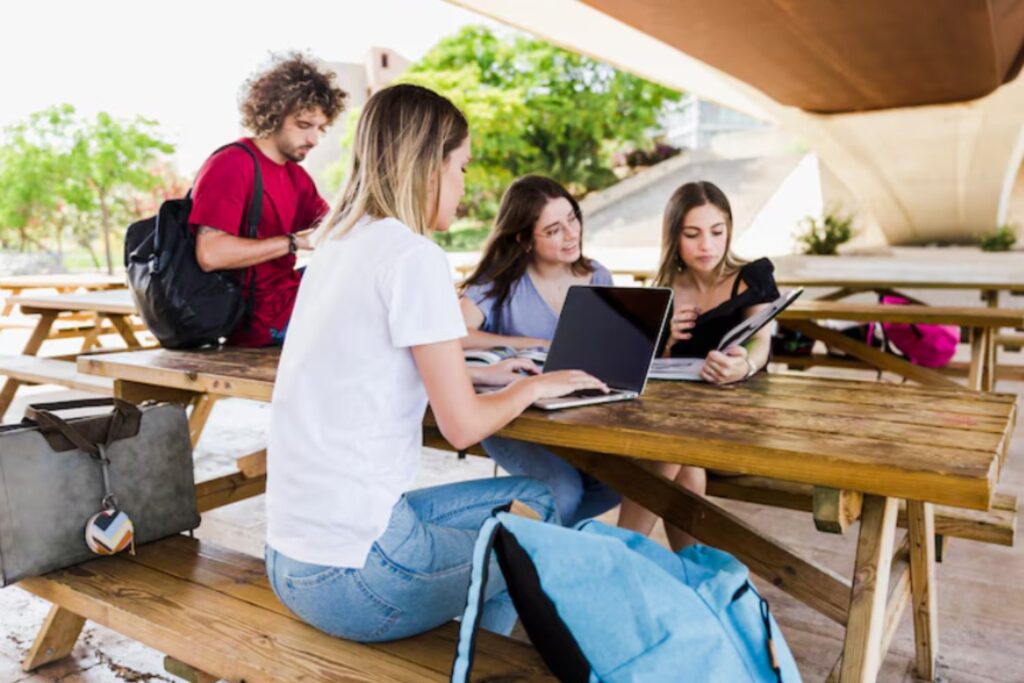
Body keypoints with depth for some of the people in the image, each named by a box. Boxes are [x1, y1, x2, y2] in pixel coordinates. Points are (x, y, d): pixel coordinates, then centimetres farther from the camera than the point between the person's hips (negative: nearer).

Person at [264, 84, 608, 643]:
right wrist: (534, 386, 3)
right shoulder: (413, 256, -18)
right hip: (349, 577, -8)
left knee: (538, 495, 19)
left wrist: (478, 375, 19)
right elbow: (463, 426, -16)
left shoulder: (335, 245, 8)